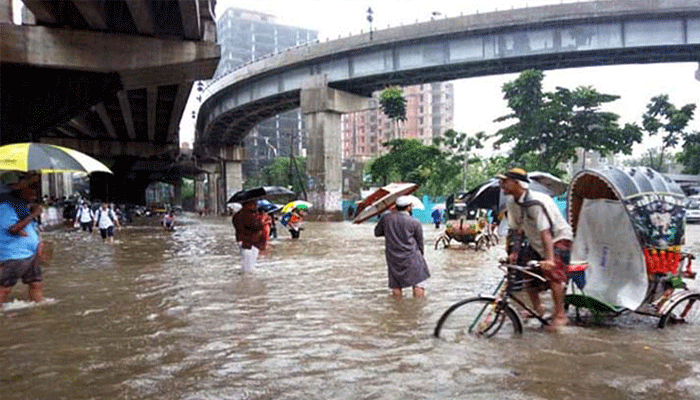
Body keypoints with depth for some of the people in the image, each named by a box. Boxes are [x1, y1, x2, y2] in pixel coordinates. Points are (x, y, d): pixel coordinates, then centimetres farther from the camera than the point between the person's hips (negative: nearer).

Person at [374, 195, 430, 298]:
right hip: (411, 257, -4)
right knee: (418, 283, 1)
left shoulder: (386, 218, 5)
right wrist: (420, 255, 20)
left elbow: (377, 233, 18)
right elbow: (420, 242, 5)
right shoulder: (415, 223, -3)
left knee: (396, 285, 10)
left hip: (392, 258, 4)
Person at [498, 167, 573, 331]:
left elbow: (545, 232, -36)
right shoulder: (511, 202, -7)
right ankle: (537, 308, 16)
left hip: (559, 238, -8)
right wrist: (514, 252, -7)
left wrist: (549, 259, -40)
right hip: (535, 241, 8)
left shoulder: (536, 202, -31)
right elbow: (515, 229, -1)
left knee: (552, 272, -22)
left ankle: (560, 314, -7)